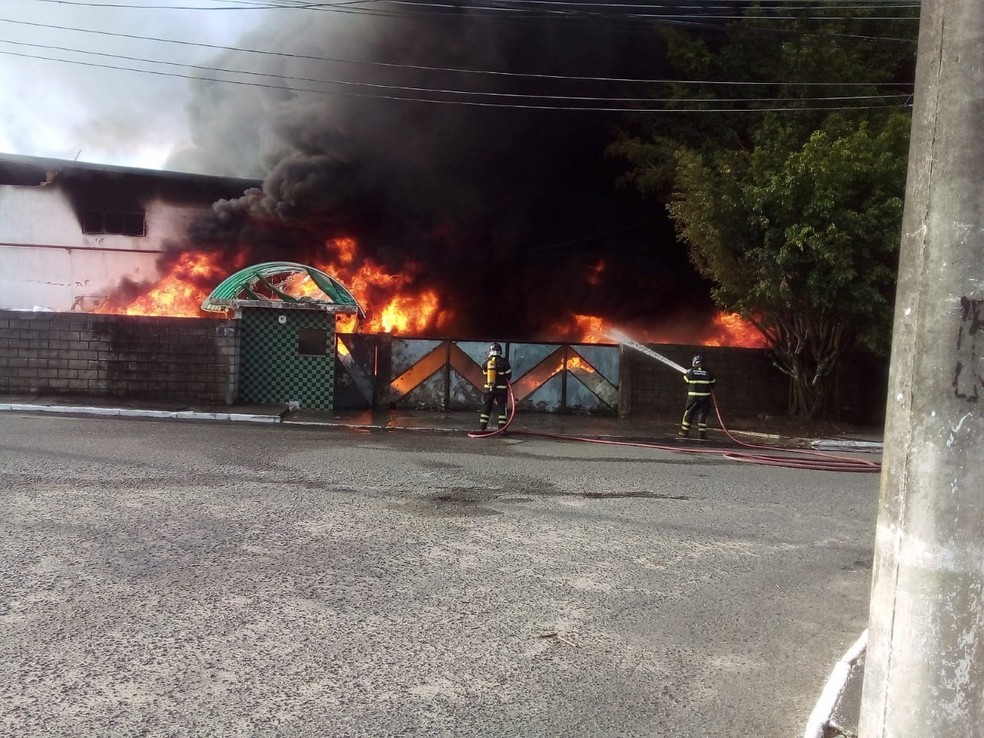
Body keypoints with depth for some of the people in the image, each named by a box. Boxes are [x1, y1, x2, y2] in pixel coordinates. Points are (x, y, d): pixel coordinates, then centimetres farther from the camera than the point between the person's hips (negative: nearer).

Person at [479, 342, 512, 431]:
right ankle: (502, 428, 2)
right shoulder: (503, 362, -11)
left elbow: (485, 374, 10)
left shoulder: (485, 363, -2)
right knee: (502, 408, 6)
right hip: (501, 388, -3)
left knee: (486, 407, 11)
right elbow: (508, 375, -2)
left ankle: (482, 427, 10)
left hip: (488, 388, 3)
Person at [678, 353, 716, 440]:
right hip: (705, 397, 1)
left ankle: (684, 432, 13)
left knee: (688, 414, 9)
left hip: (692, 397, -1)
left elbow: (686, 381, 9)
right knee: (702, 415, 6)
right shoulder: (709, 372, -1)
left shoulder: (690, 372, -5)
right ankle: (701, 433, 5)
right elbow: (712, 385, 9)